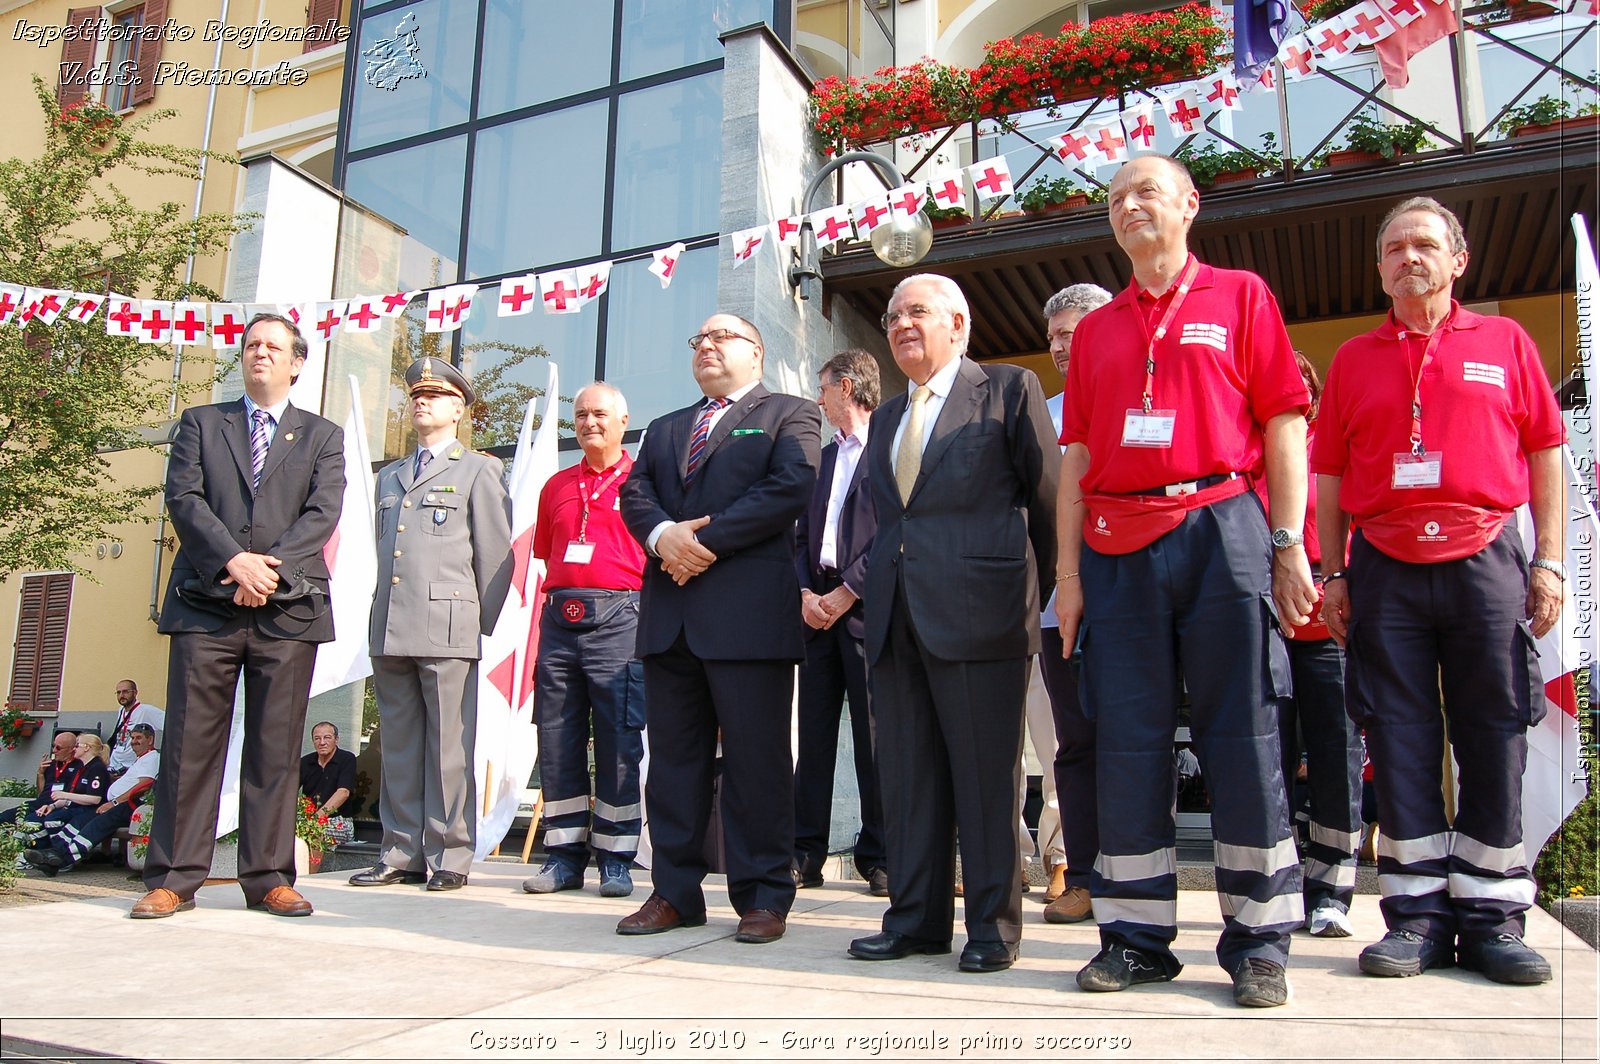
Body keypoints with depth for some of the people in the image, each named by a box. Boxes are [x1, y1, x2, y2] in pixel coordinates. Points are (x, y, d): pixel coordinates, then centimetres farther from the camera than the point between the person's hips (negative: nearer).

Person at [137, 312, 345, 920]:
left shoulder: (322, 437, 15)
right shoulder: (200, 424, 16)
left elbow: (322, 513, 1)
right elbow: (183, 498, 2)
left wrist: (271, 569, -13)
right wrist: (234, 561, -13)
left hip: (288, 610, 0)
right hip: (205, 605, 0)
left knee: (276, 751, 1)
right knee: (191, 745, 1)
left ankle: (268, 878, 8)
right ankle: (173, 880, 8)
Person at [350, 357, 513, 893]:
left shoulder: (479, 471, 6)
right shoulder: (389, 476, 23)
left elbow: (496, 555, 1)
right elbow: (382, 552, 23)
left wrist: (485, 626, -3)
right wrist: (381, 616, 14)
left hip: (448, 627, -6)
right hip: (390, 629, 6)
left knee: (449, 747, -4)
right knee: (398, 745, 8)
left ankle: (450, 857, 3)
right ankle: (401, 853, 15)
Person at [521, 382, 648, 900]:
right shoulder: (556, 486, 20)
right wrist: (560, 593, 12)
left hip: (617, 616, -5)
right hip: (559, 618, 5)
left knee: (618, 742, -3)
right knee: (557, 740, 5)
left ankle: (615, 858, 6)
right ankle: (564, 855, 14)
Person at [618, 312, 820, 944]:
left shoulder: (789, 416, 8)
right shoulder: (665, 429, 26)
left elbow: (790, 488, -8)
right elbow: (635, 491, 13)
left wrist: (708, 540, -14)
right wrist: (663, 534, -10)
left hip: (748, 612, -5)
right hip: (670, 613, 6)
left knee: (756, 758, -3)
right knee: (673, 753, 8)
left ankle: (763, 896, 7)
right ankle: (675, 891, 17)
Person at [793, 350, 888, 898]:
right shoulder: (822, 456, 21)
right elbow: (802, 534, 18)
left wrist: (847, 592, -13)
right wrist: (806, 591, 1)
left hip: (865, 606, -6)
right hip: (817, 605, 6)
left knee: (873, 736, -1)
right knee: (813, 734, 6)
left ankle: (878, 857, 8)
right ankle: (806, 855, 12)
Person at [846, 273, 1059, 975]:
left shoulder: (1009, 390, 2)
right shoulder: (886, 418, 22)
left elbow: (1047, 496, 1)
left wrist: (1034, 587, 6)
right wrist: (866, 586, 11)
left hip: (979, 612, -6)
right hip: (896, 619, 6)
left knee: (986, 776, 1)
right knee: (907, 776, 10)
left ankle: (993, 926, 13)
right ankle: (916, 918, 21)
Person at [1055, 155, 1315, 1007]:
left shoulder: (1239, 295, 10)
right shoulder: (1094, 329, 19)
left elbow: (1283, 423, 3)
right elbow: (1076, 454, 13)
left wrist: (1290, 542, -7)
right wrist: (1069, 573, 7)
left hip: (1220, 529, -3)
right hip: (1117, 548, 3)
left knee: (1240, 734, -1)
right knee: (1127, 738, 3)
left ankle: (1258, 943, 10)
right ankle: (1137, 937, 13)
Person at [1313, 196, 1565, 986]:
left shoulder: (1505, 343, 11)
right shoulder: (1354, 359, 13)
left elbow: (1545, 454, 9)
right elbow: (1330, 476, 11)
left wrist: (1548, 560, 1)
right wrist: (1331, 573, 5)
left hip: (1486, 557, 0)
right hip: (1385, 568, 1)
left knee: (1494, 735, 1)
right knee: (1400, 738, 1)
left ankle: (1492, 918, 12)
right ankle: (1418, 915, 9)